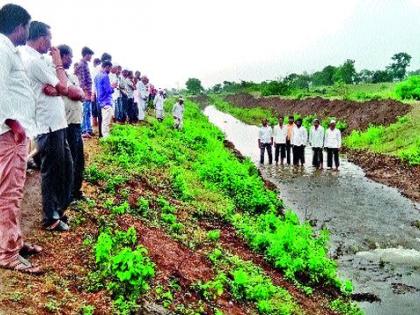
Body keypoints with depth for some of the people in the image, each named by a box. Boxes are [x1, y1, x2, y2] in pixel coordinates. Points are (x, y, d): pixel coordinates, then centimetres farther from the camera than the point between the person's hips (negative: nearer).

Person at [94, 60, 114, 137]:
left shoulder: (98, 76, 13)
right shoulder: (105, 76, -16)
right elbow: (108, 90, -18)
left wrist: (110, 87, 17)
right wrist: (113, 87, 0)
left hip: (101, 101, 10)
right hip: (106, 102, -10)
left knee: (104, 121, 15)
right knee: (106, 121, -8)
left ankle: (104, 136, 21)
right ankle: (106, 137, -8)